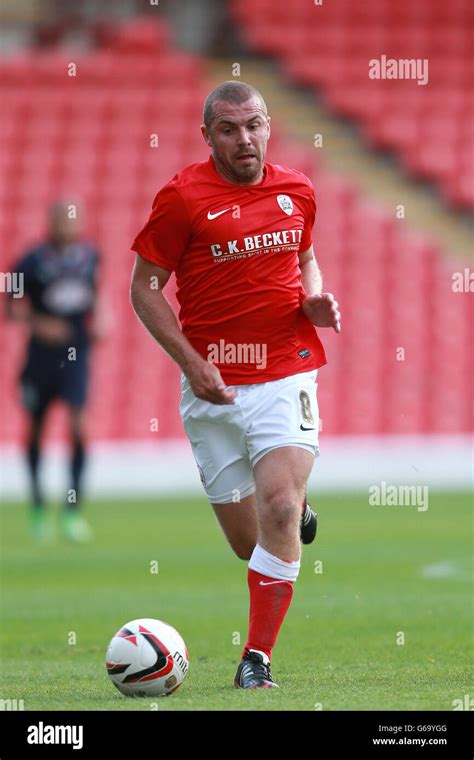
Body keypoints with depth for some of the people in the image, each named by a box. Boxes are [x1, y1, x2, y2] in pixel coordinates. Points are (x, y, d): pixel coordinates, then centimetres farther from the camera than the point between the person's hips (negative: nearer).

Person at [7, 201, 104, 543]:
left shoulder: (89, 255, 2)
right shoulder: (33, 261, -10)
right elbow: (13, 307, -5)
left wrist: (97, 319, 6)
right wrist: (38, 324, -21)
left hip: (77, 352, 1)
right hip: (42, 354, -1)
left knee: (78, 424, -14)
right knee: (36, 429, 10)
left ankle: (73, 510, -9)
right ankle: (38, 505, 27)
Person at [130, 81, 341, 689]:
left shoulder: (297, 192, 7)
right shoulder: (182, 197, -6)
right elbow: (144, 288, -2)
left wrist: (315, 299, 3)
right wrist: (191, 362, -12)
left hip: (287, 373, 1)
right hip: (213, 386, -1)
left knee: (278, 509, -20)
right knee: (247, 541, 6)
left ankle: (257, 659, -11)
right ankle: (295, 504, 46)